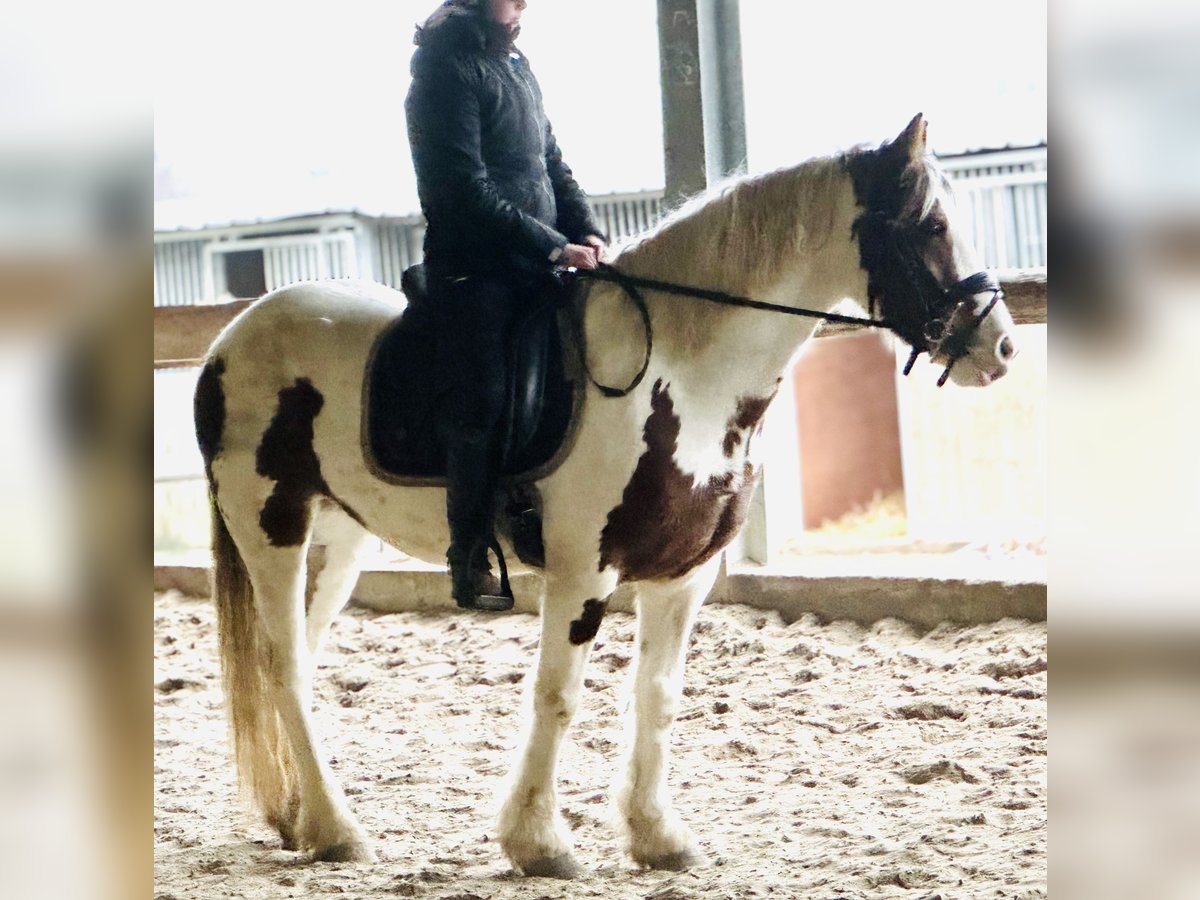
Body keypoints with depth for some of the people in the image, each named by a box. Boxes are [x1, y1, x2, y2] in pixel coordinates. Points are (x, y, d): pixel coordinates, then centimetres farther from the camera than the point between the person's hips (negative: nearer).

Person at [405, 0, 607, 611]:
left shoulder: (518, 68, 17)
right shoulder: (447, 70, -10)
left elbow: (553, 165, 20)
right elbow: (467, 190, -17)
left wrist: (588, 234, 2)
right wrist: (555, 247, -18)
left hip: (533, 269, 8)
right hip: (475, 270, -8)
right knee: (483, 404, -10)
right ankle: (470, 566, -4)